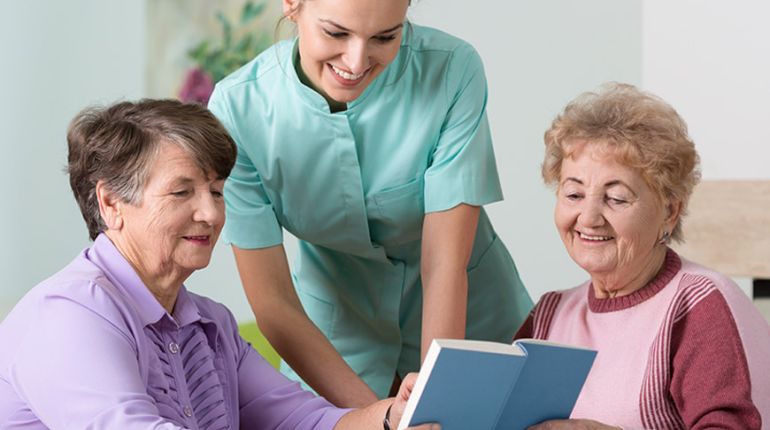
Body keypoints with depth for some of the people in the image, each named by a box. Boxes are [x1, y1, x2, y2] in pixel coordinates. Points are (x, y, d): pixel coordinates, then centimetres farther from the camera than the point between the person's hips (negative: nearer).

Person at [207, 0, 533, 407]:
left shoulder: (453, 70, -26)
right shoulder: (238, 106, -24)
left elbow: (445, 266, -25)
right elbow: (271, 301, -22)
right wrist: (373, 413, -31)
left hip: (468, 313, 0)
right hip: (335, 320, 0)